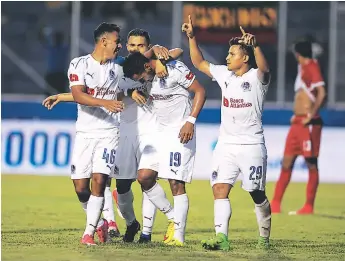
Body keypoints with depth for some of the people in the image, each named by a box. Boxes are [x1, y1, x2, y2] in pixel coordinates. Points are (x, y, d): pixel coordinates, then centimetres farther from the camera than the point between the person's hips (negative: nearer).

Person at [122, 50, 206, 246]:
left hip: (180, 133, -7)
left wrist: (190, 121, -18)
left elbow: (200, 91, -12)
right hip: (159, 132, 7)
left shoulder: (175, 69, -16)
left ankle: (178, 236, -7)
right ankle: (172, 216, 15)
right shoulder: (147, 77, 4)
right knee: (145, 177, -2)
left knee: (177, 184, -9)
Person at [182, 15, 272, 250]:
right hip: (226, 145, 5)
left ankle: (265, 237, 21)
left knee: (257, 194, 5)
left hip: (251, 145, -5)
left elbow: (264, 69, -31)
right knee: (220, 189, -9)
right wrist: (192, 37, 8)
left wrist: (255, 46, -50)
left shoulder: (256, 78, -9)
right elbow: (199, 63, 19)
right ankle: (221, 237, -15)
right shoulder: (224, 75, 9)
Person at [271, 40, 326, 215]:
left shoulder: (312, 67, -11)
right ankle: (275, 205, 10)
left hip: (308, 124, -10)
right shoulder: (303, 68, 16)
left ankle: (309, 206, 0)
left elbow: (321, 93, -22)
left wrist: (311, 115, -20)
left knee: (311, 164, -3)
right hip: (297, 122, 10)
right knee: (286, 163, 8)